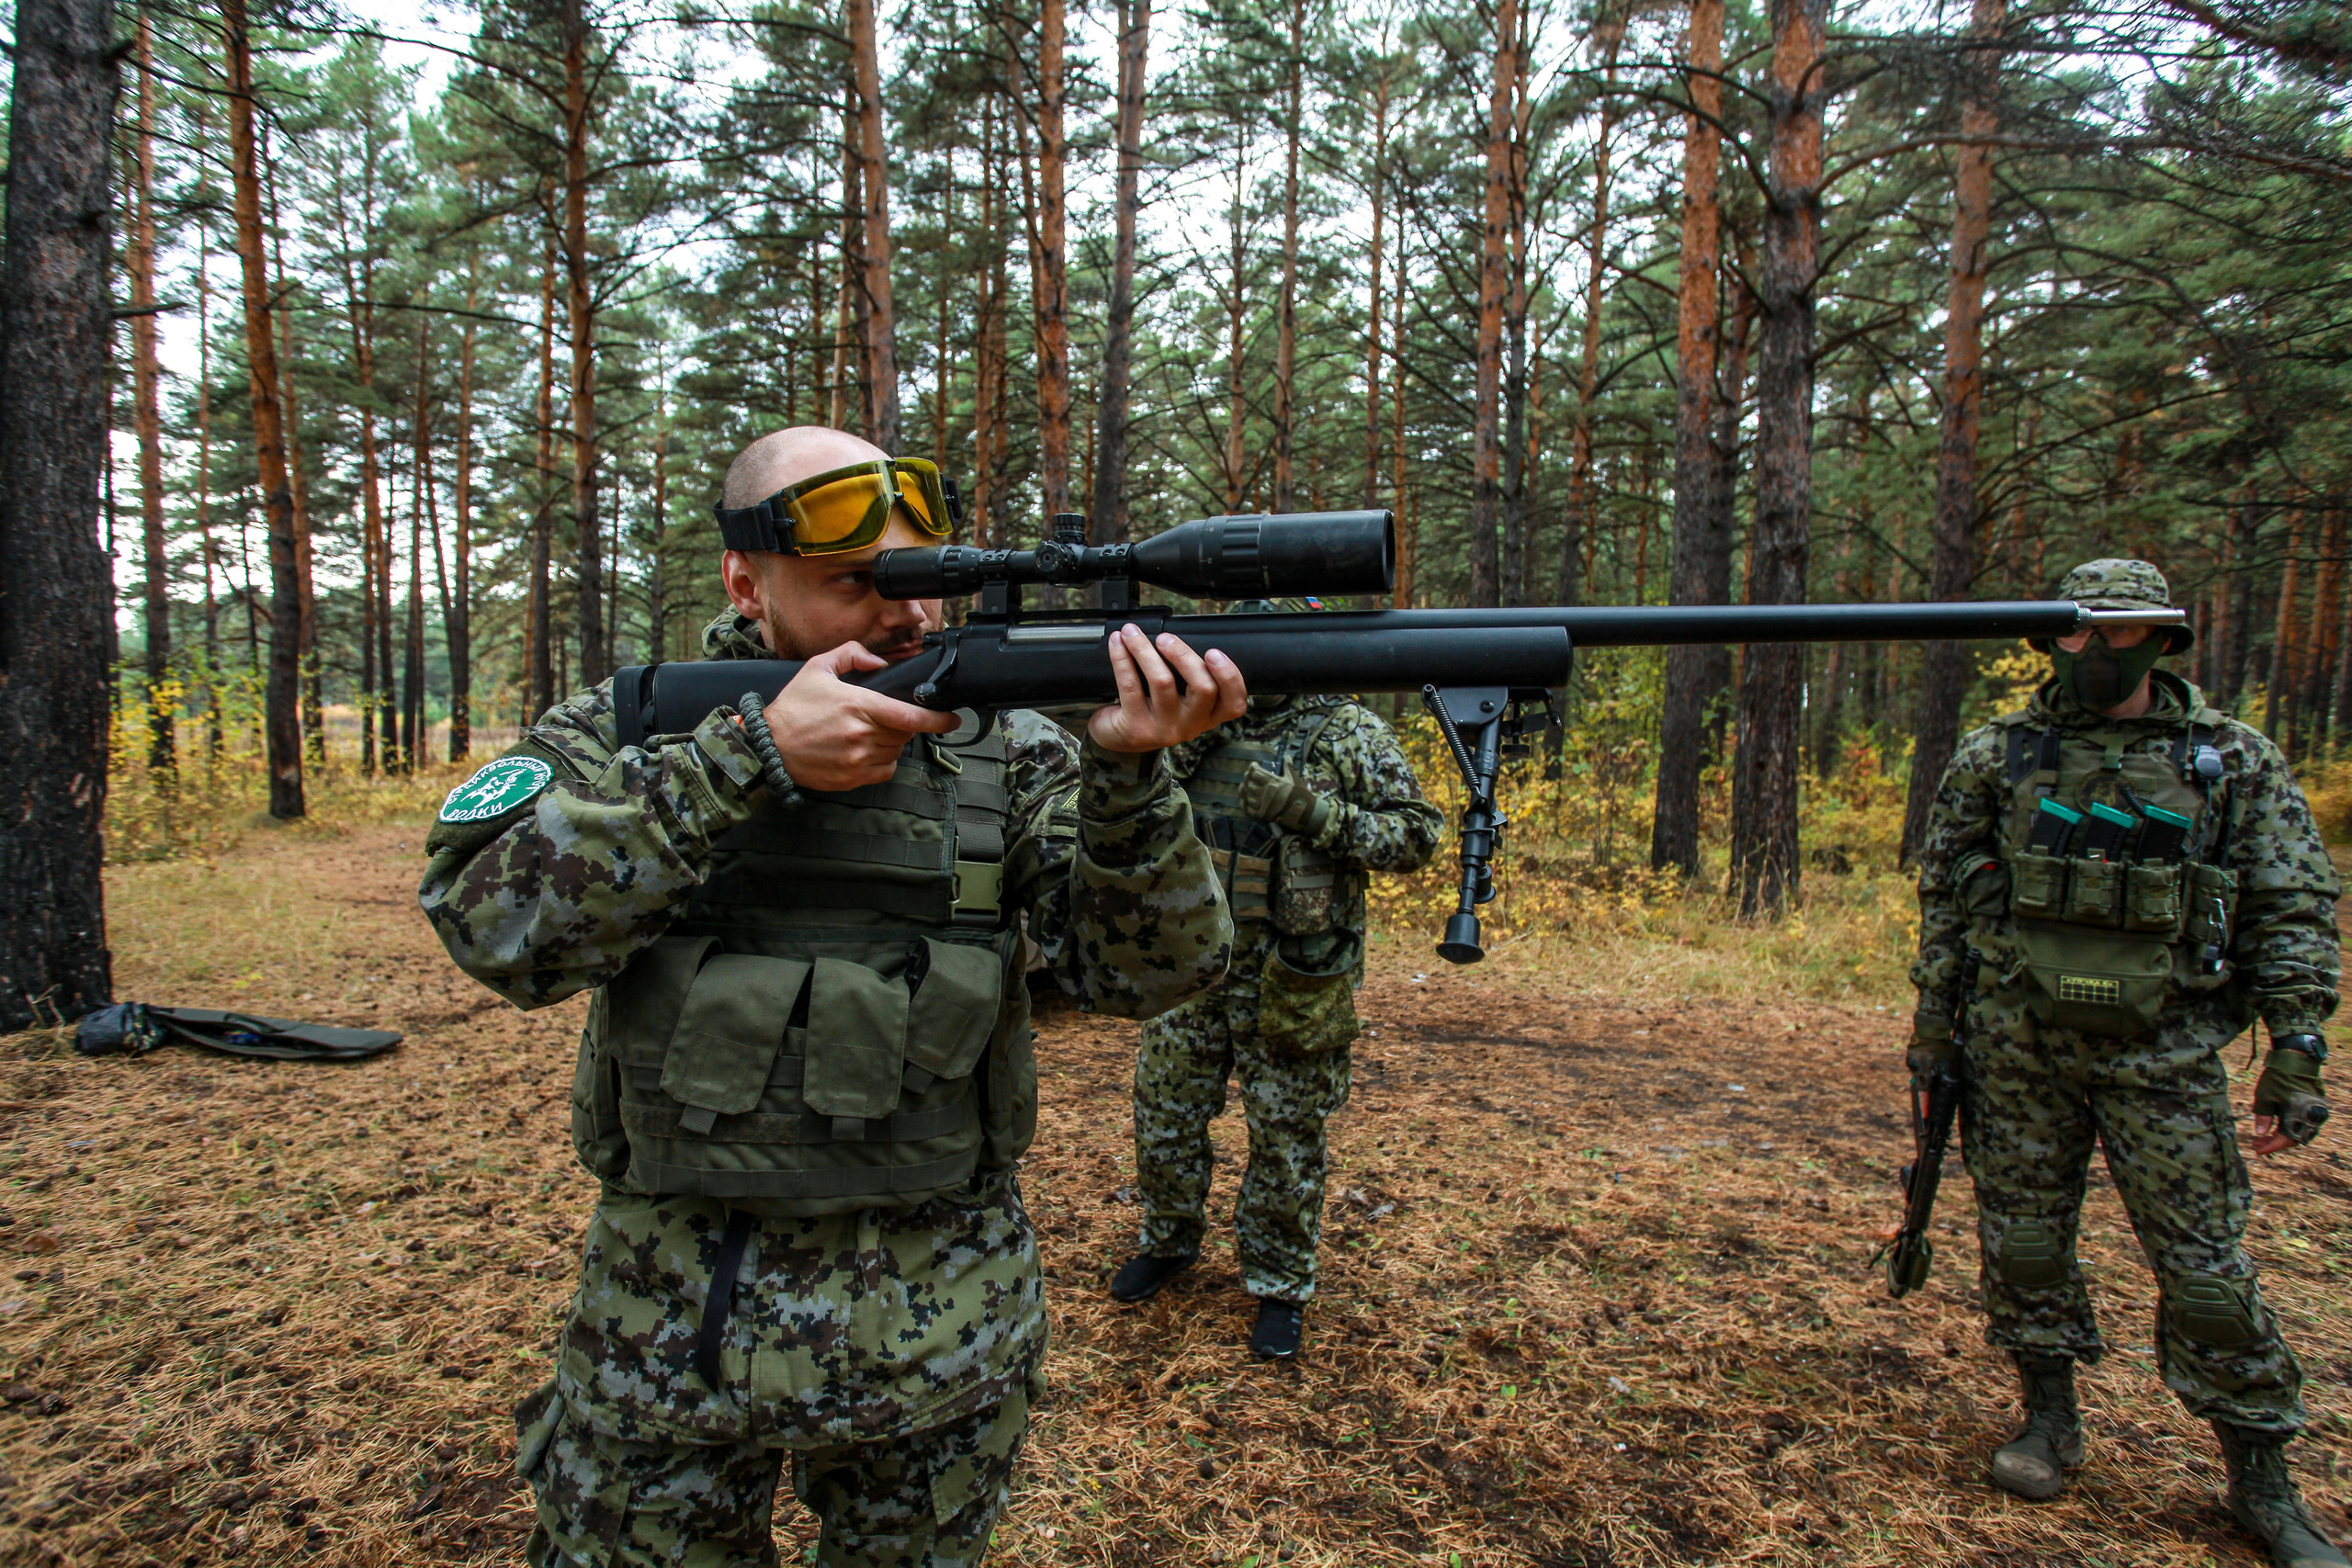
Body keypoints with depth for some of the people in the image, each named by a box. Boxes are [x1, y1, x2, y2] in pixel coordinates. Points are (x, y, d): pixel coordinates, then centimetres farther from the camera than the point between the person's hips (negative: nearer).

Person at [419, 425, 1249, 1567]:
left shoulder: (1010, 757, -6)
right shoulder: (627, 729, -4)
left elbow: (1150, 970, -12)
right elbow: (492, 920, -20)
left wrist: (1130, 774, -29)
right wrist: (750, 755, -26)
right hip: (662, 1329, 0)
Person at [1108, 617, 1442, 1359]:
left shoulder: (1350, 732, -5)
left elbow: (1417, 834, -9)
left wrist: (1312, 811, -22)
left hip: (1292, 980, -4)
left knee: (1286, 1135, 8)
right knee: (1164, 1113, 14)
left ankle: (1280, 1286, 27)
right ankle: (1170, 1243, 39)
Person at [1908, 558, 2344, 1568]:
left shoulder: (2236, 763, 2)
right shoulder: (1997, 756, 2)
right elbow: (1943, 896, 6)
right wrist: (1933, 1026, 5)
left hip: (2165, 1050, -1)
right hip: (2018, 1041, 1)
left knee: (2205, 1261, 4)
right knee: (2024, 1237, 9)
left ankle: (2262, 1482, 21)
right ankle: (2049, 1420, 28)